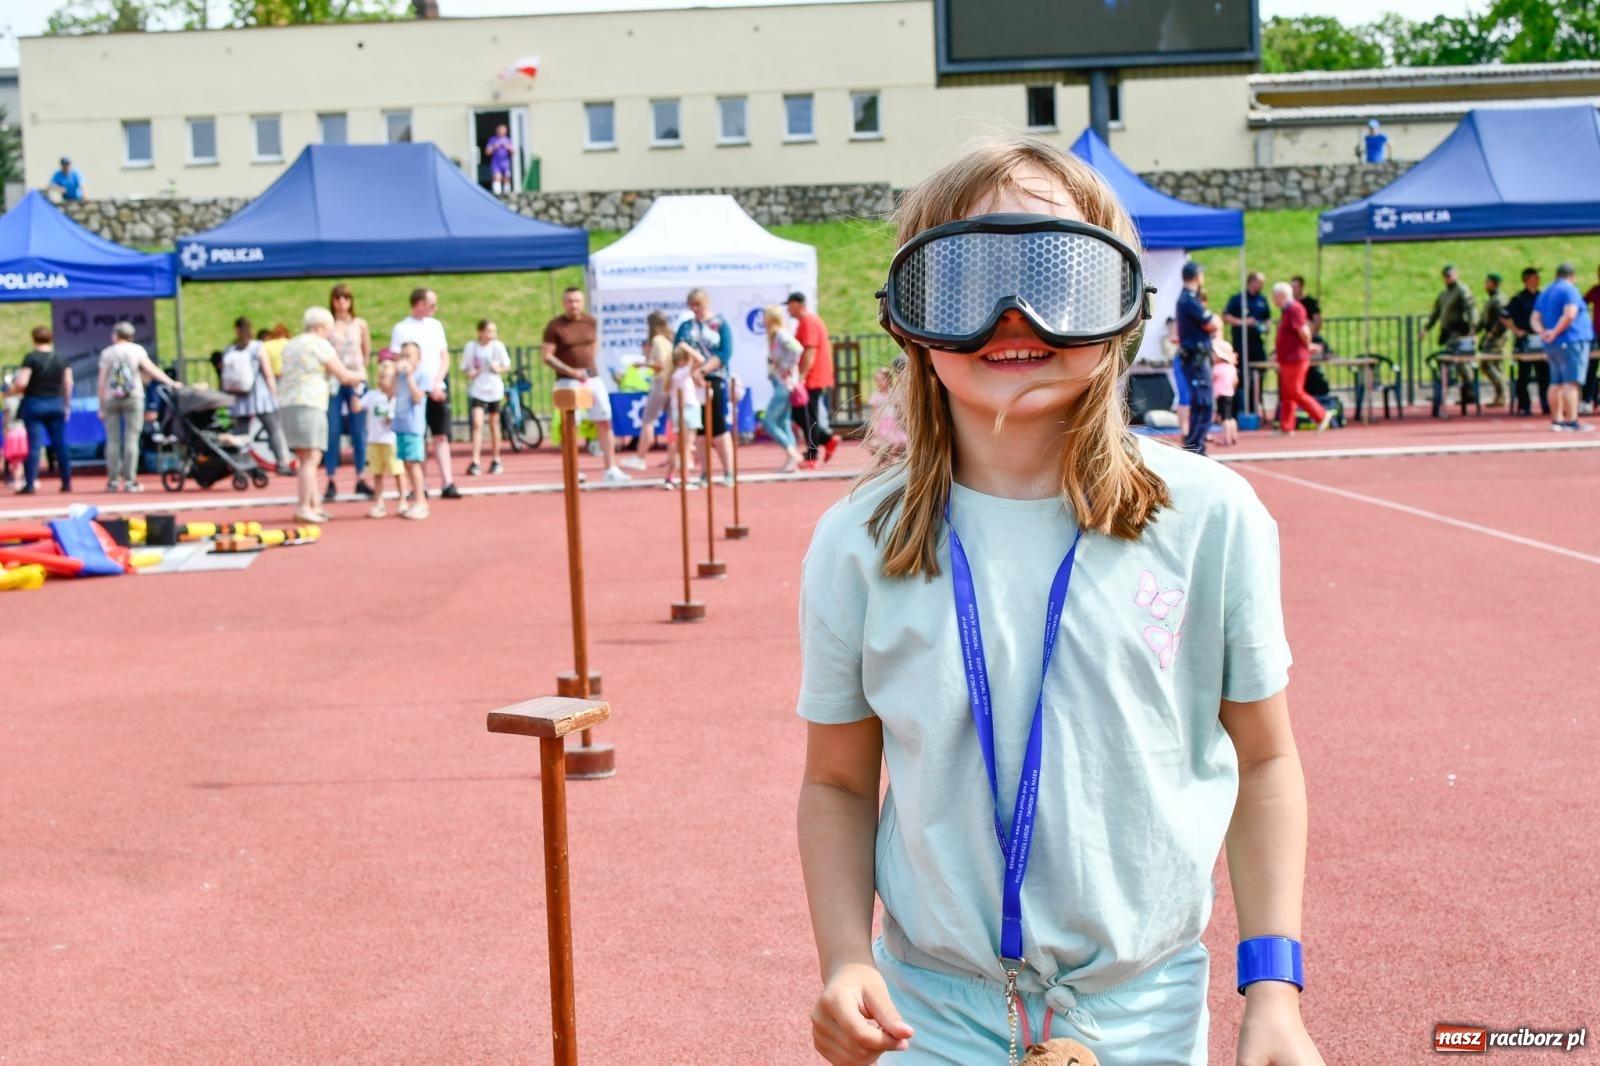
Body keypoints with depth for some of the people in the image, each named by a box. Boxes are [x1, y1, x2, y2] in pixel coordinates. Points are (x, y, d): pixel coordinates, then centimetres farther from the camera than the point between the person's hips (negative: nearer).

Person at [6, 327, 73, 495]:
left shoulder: (30, 358, -9)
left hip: (34, 404, -4)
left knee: (34, 445, -4)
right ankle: (67, 483, 12)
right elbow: (68, 384, 6)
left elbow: (22, 383, -15)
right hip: (56, 404, 4)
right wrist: (67, 405, 15)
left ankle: (30, 484, -7)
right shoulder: (61, 358, 5)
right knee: (60, 445, 9)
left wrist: (12, 390, 5)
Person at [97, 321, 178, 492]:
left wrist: (102, 406, 4)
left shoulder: (107, 353, 5)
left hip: (111, 400, 1)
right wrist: (170, 383, -3)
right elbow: (152, 370, -6)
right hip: (133, 399, -1)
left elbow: (101, 383, 2)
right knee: (131, 439, -1)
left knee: (113, 440, 4)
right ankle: (129, 480, -5)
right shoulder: (137, 350, 3)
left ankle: (113, 480, 3)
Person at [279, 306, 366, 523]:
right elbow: (343, 376, -4)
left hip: (286, 404, 9)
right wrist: (359, 376, 18)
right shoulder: (319, 345, -3)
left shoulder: (290, 346, 21)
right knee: (310, 458, -9)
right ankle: (303, 508, -13)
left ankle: (315, 505, 14)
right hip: (309, 405, -9)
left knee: (307, 459, 13)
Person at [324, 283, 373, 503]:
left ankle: (361, 479, 11)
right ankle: (331, 482, 1)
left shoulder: (360, 324, 7)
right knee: (332, 431, -2)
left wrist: (359, 370, 7)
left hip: (356, 380, 2)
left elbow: (367, 351, 12)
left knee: (359, 431, 3)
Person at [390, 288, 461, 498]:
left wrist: (437, 384, -3)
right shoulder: (401, 329, -1)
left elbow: (445, 357, 10)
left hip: (438, 390, 4)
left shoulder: (436, 325, 12)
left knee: (442, 436, -2)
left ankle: (447, 484, -5)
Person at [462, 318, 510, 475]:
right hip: (477, 390, -2)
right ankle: (476, 462, -18)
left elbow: (507, 366, 5)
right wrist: (470, 373, -17)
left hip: (494, 390, 2)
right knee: (477, 423, -15)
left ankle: (496, 460, 24)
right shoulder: (471, 347, -5)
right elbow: (465, 368, 4)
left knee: (494, 425, 12)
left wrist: (499, 369, -15)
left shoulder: (498, 346, -3)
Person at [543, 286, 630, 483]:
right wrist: (571, 371, -17)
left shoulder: (590, 321, 6)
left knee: (605, 423, 4)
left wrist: (588, 364, 9)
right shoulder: (555, 326, -8)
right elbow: (547, 356, -10)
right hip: (568, 381, -5)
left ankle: (611, 469, 10)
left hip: (593, 377, 5)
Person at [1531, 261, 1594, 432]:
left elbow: (1535, 319, 13)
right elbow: (1570, 314, -21)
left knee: (1556, 383, 11)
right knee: (1571, 383, -10)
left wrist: (1543, 332, -4)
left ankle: (1556, 420, 13)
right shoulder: (1569, 290, -8)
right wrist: (1555, 333, -14)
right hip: (1572, 341, -8)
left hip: (1552, 346, 8)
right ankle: (1571, 421, -15)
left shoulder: (1545, 293, 17)